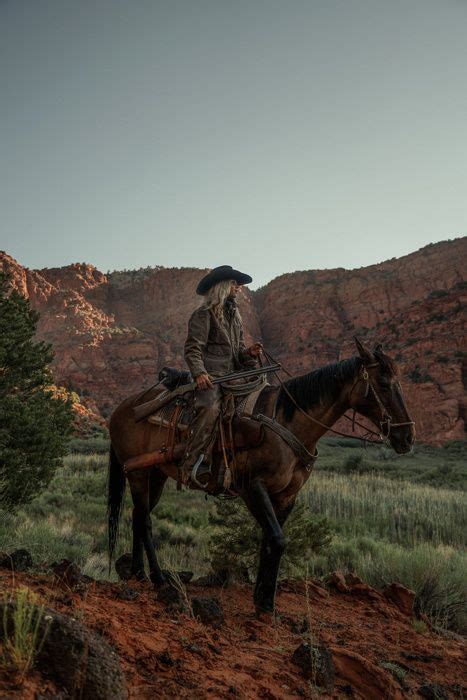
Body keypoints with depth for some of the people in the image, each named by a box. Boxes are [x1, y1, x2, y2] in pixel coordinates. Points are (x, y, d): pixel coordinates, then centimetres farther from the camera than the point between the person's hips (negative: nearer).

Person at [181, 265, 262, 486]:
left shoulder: (235, 314, 22)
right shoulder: (204, 314, -2)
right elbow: (193, 348, -10)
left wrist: (249, 353, 4)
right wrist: (199, 372, -25)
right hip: (210, 378, -8)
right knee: (210, 408, -29)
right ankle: (193, 465, -27)